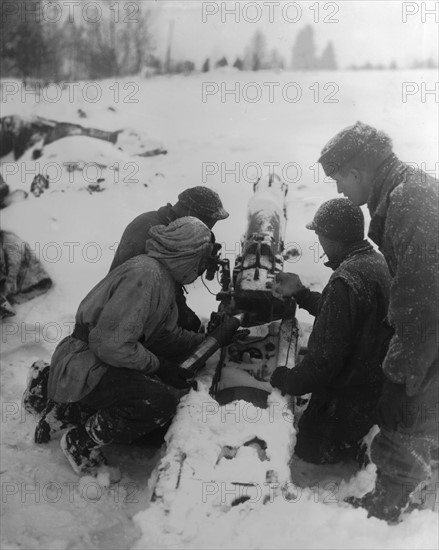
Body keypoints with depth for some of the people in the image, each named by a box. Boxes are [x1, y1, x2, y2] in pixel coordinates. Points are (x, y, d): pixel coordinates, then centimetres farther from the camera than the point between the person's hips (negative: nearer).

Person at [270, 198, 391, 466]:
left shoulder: (346, 281, -31)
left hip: (349, 398, -9)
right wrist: (300, 293, 9)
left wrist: (284, 380, -14)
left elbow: (324, 358, -29)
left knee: (310, 450, 12)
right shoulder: (377, 262, -1)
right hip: (375, 382, 9)